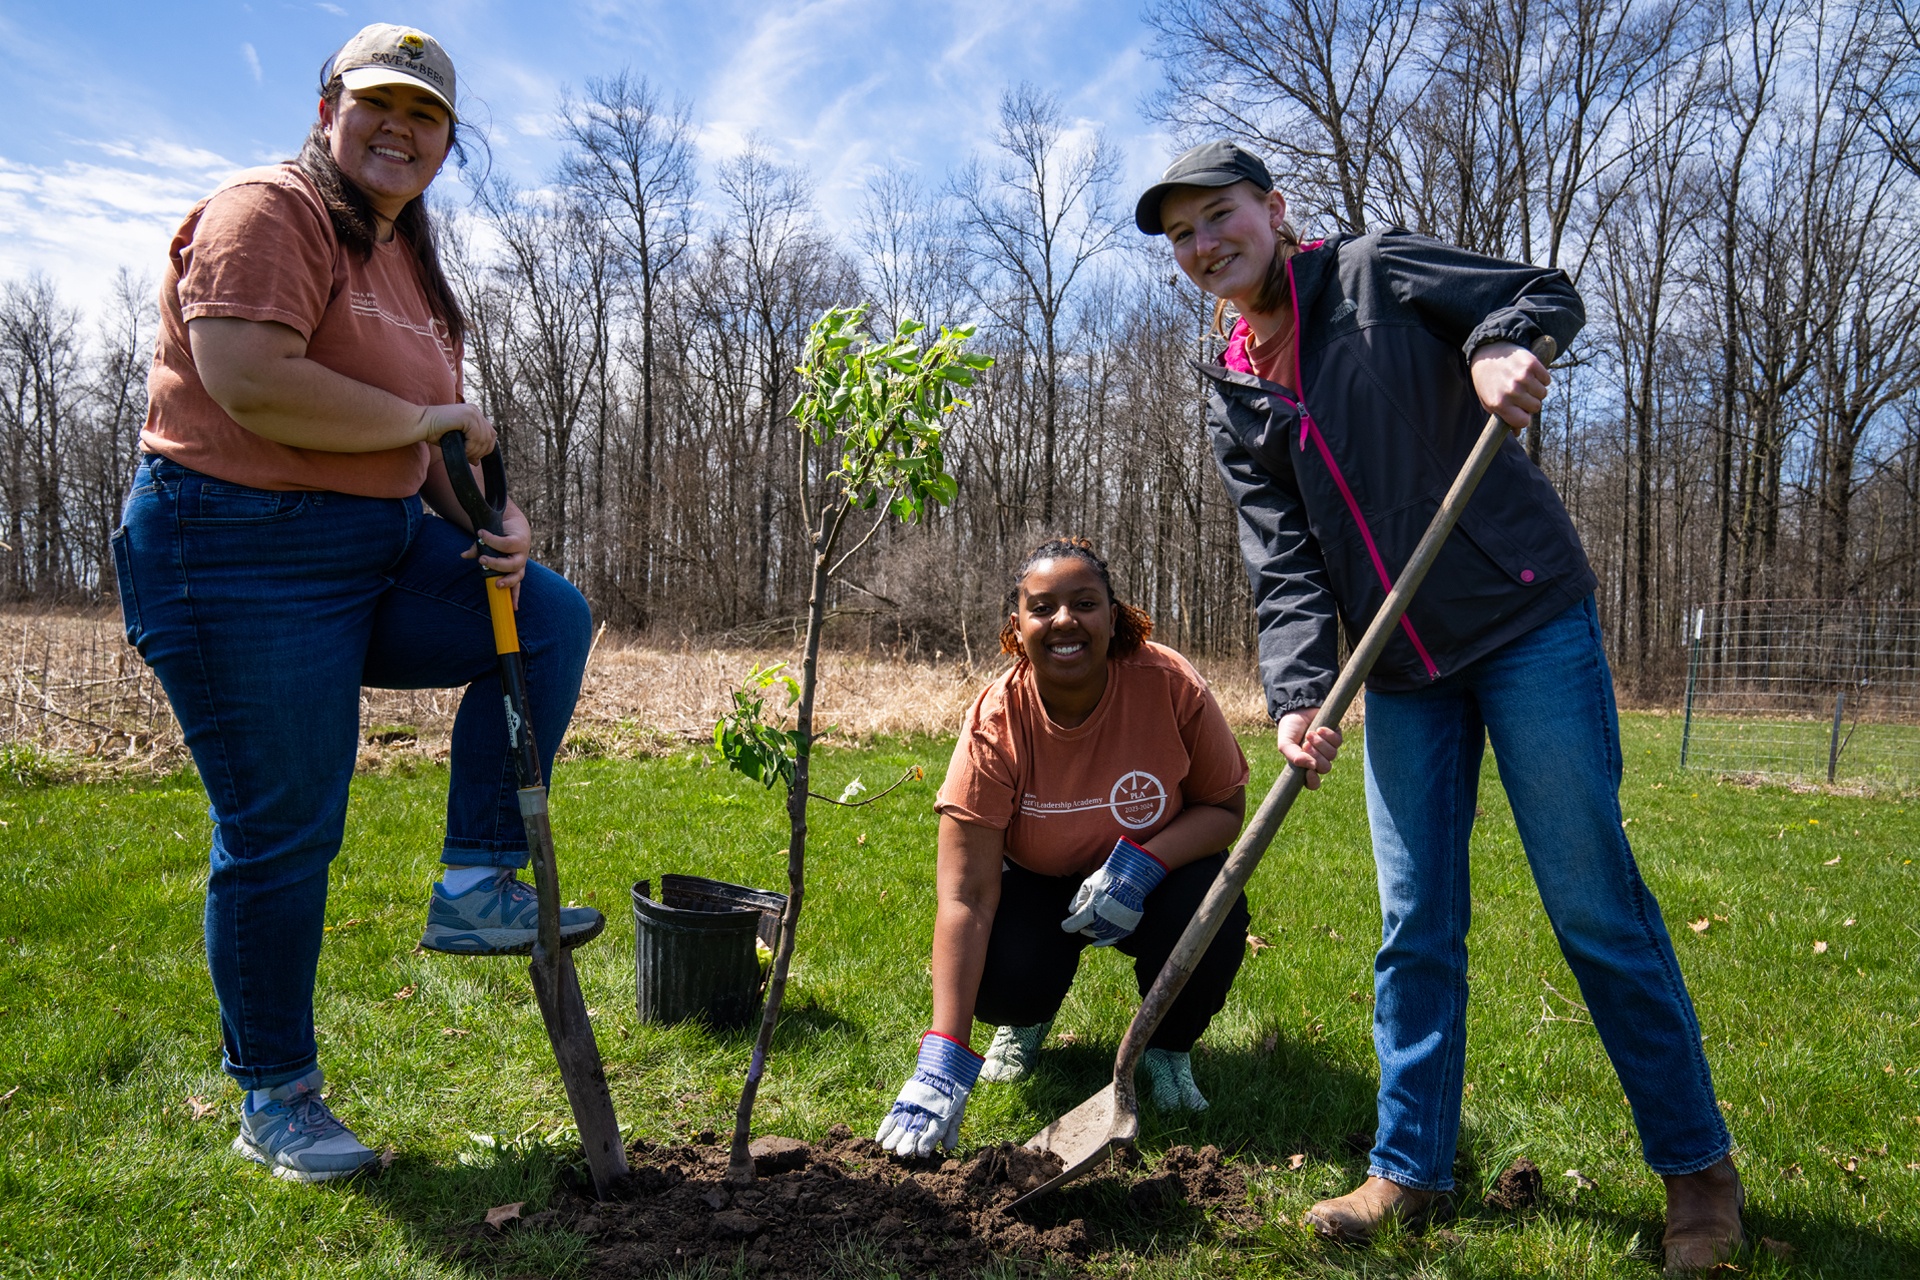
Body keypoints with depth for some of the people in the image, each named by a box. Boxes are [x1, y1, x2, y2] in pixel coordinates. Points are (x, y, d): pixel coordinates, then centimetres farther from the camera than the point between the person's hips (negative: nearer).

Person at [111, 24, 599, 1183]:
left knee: (550, 617, -1)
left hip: (382, 545, 9)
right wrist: (429, 422, -17)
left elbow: (430, 438, 17)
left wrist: (487, 520, -2)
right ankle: (274, 1102, 16)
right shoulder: (266, 215, -10)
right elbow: (251, 383, -27)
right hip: (240, 558, -8)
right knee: (283, 830, -2)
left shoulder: (408, 258, 17)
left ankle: (477, 887, 2)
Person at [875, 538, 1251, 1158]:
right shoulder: (995, 724, -27)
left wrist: (1142, 862, -33)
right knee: (1001, 973, -30)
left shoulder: (1170, 684, -26)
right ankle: (1027, 1019, 14)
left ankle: (1169, 1047, 5)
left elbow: (1225, 804, -11)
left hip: (1150, 880, 1)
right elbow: (967, 896, -31)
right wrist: (943, 1059, -38)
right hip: (1037, 884, 0)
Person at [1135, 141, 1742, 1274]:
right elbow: (1286, 566, 0)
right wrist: (1297, 695, -15)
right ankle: (1410, 1169, 19)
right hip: (1403, 669, 5)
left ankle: (1697, 1162, 16)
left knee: (1594, 902, -1)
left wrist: (1499, 344, -25)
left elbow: (1547, 294, -1)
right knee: (1415, 928, 7)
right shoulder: (1236, 403, 8)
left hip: (1529, 620, -4)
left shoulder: (1377, 271, -1)